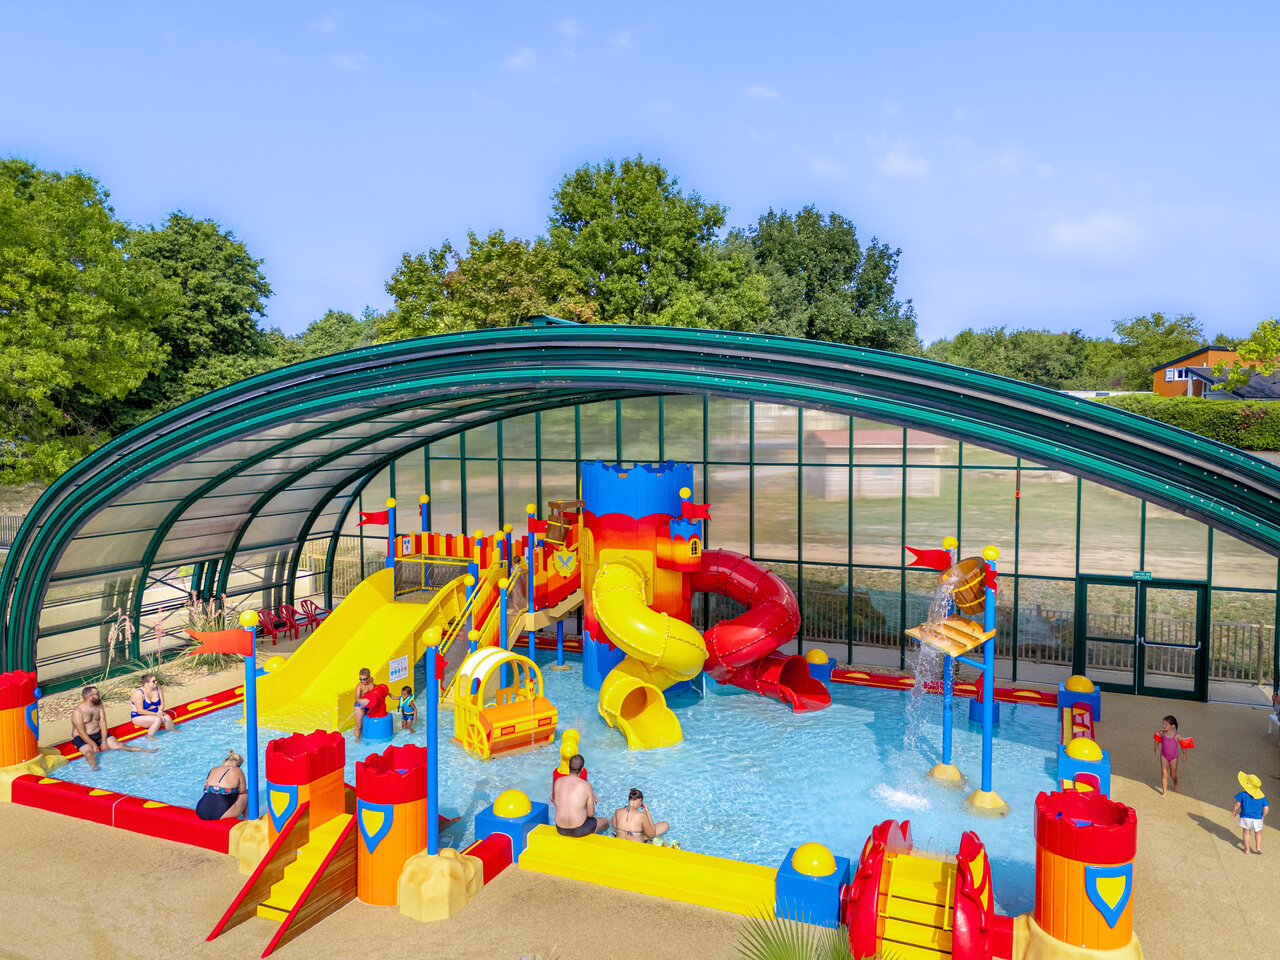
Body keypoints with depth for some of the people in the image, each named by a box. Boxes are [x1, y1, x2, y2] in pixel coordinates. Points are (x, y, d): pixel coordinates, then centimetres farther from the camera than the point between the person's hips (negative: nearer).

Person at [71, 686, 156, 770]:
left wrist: (104, 742, -11)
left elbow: (102, 723, -2)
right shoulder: (78, 711, -16)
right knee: (89, 753, -35)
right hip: (83, 737, -5)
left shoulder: (99, 705, 2)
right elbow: (81, 732, -19)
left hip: (99, 734, 5)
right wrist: (94, 745, -23)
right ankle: (94, 767, -63)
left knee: (117, 745, -12)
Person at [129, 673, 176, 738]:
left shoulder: (158, 688, -4)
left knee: (167, 718, -21)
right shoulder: (139, 693, -22)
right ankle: (149, 736, -16)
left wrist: (160, 711, -19)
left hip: (155, 713, 6)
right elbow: (140, 711, -22)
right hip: (139, 717, -6)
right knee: (157, 719, -31)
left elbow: (162, 704, 3)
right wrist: (155, 714, -24)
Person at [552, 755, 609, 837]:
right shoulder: (586, 785, -13)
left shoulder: (558, 781, -2)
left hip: (561, 830, 5)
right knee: (604, 822, 27)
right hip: (579, 830, -4)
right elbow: (591, 814, -6)